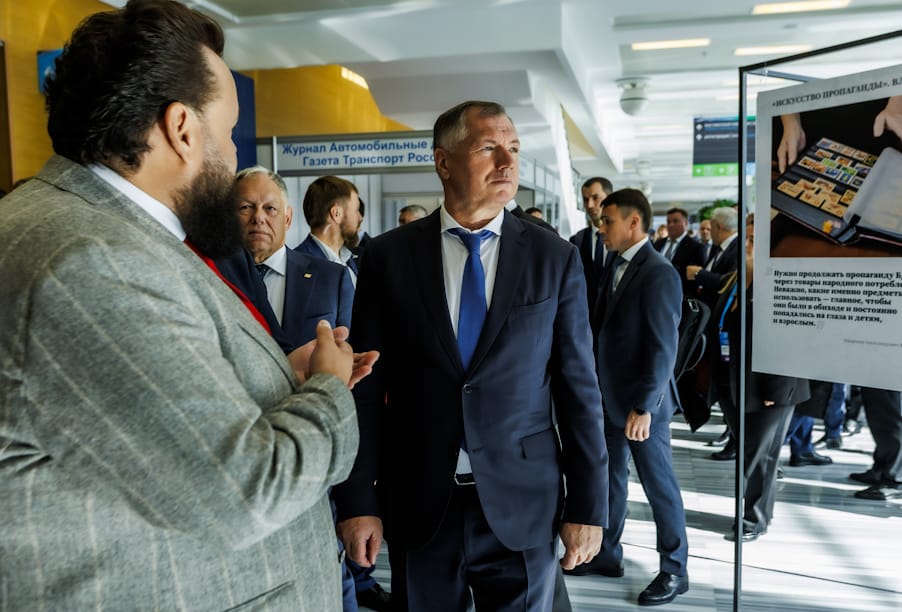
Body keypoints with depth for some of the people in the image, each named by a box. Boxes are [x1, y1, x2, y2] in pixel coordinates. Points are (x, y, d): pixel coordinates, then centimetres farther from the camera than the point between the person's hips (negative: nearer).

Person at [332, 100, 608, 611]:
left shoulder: (555, 258, -2)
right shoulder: (390, 256, -3)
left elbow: (579, 388, -1)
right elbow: (366, 386, -2)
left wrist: (588, 505, -1)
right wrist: (357, 500, -3)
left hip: (522, 506, 0)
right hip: (418, 506, 1)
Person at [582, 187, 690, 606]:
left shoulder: (658, 273, -17)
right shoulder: (615, 268, 8)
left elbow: (663, 348, -21)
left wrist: (643, 406, -21)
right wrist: (597, 387, 9)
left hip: (641, 401, -8)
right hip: (609, 396, 8)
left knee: (659, 484, 7)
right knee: (609, 476, 17)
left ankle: (674, 570, 23)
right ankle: (607, 554, 33)